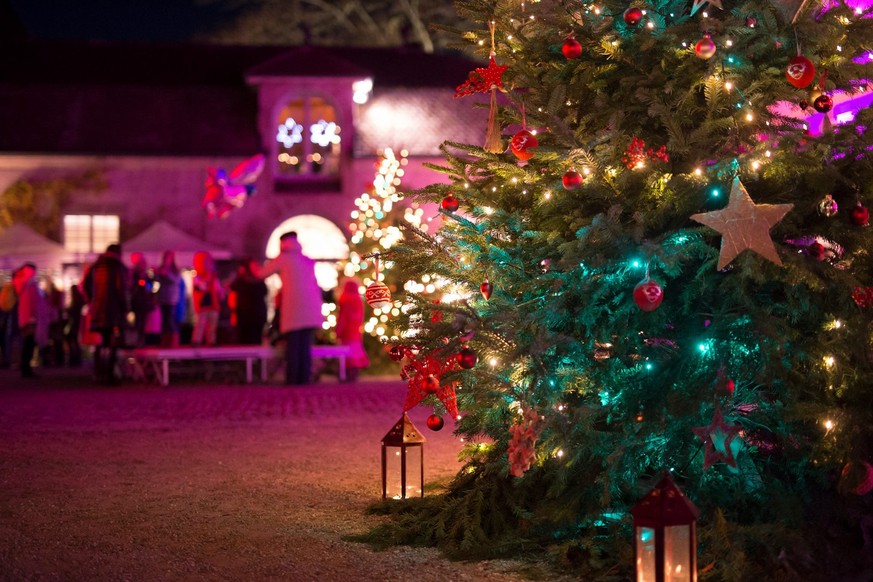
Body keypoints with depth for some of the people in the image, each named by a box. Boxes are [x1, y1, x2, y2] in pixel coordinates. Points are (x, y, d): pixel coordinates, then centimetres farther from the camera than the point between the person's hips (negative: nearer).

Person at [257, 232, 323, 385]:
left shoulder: (283, 259, 3)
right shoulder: (308, 261, 20)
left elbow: (262, 273, 11)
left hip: (294, 310, -5)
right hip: (310, 310, 5)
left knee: (293, 346, -5)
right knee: (305, 346, 4)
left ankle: (292, 380, -10)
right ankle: (304, 379, -2)